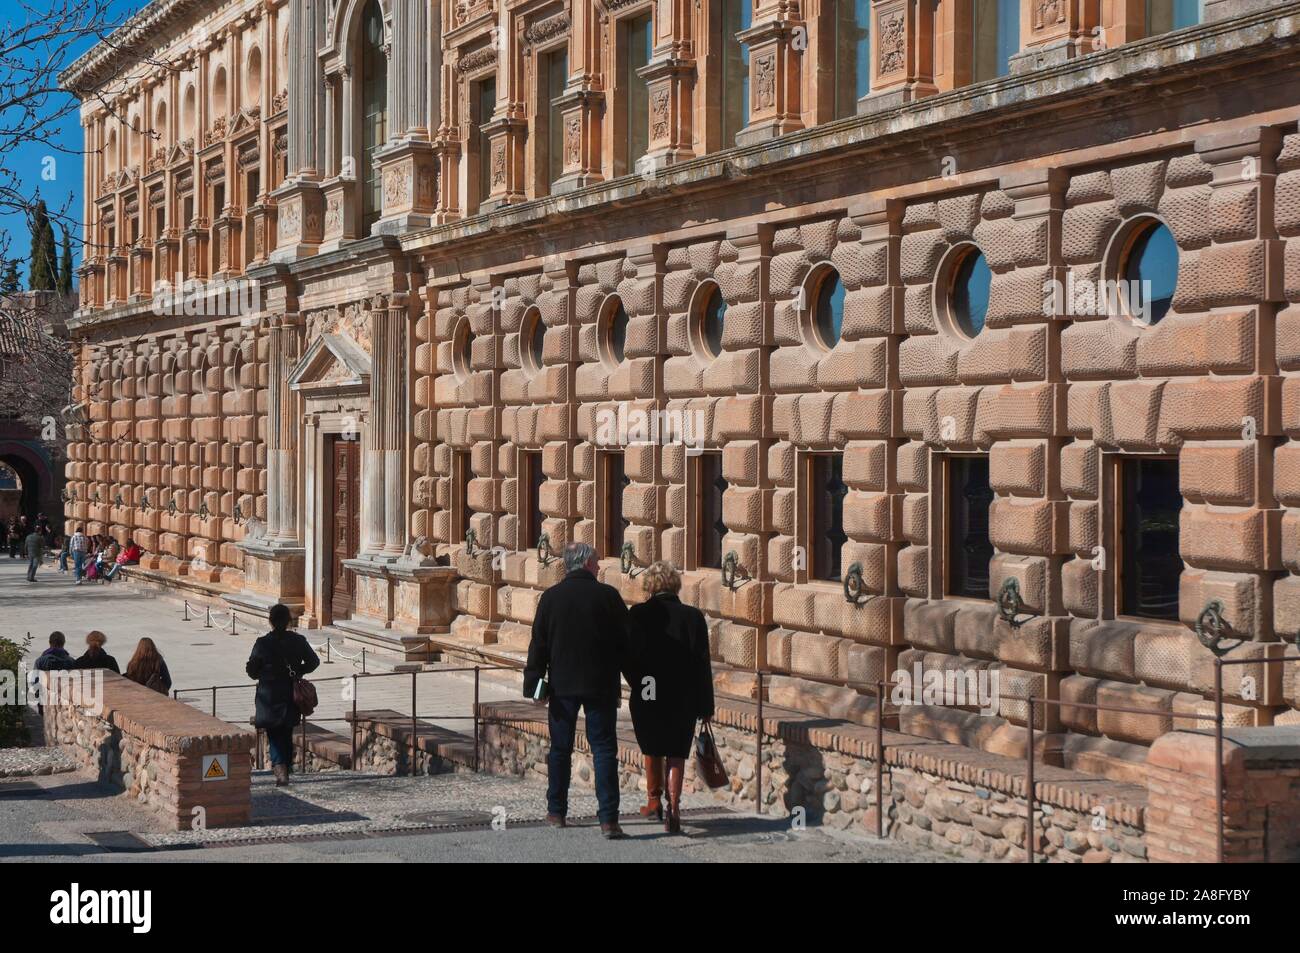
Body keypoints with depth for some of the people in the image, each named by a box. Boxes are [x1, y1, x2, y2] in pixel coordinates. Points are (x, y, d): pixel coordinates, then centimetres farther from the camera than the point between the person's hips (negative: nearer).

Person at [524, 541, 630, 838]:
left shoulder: (551, 597, -2)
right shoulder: (608, 596, -6)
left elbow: (538, 645, -1)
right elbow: (625, 641, -1)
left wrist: (533, 683, 4)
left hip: (562, 684, 2)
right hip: (600, 685, -2)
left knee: (560, 749, 13)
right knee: (604, 750, 0)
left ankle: (556, 812, 21)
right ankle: (608, 819, -7)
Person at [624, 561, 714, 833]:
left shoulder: (637, 614, -9)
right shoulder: (693, 616, -5)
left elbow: (625, 657, -8)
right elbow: (702, 665, -4)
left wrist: (638, 684, 10)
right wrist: (705, 706, 2)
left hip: (646, 698, 0)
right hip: (683, 699, 0)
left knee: (652, 749, 21)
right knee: (677, 753, 8)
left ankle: (654, 800, 32)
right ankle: (673, 807, -5)